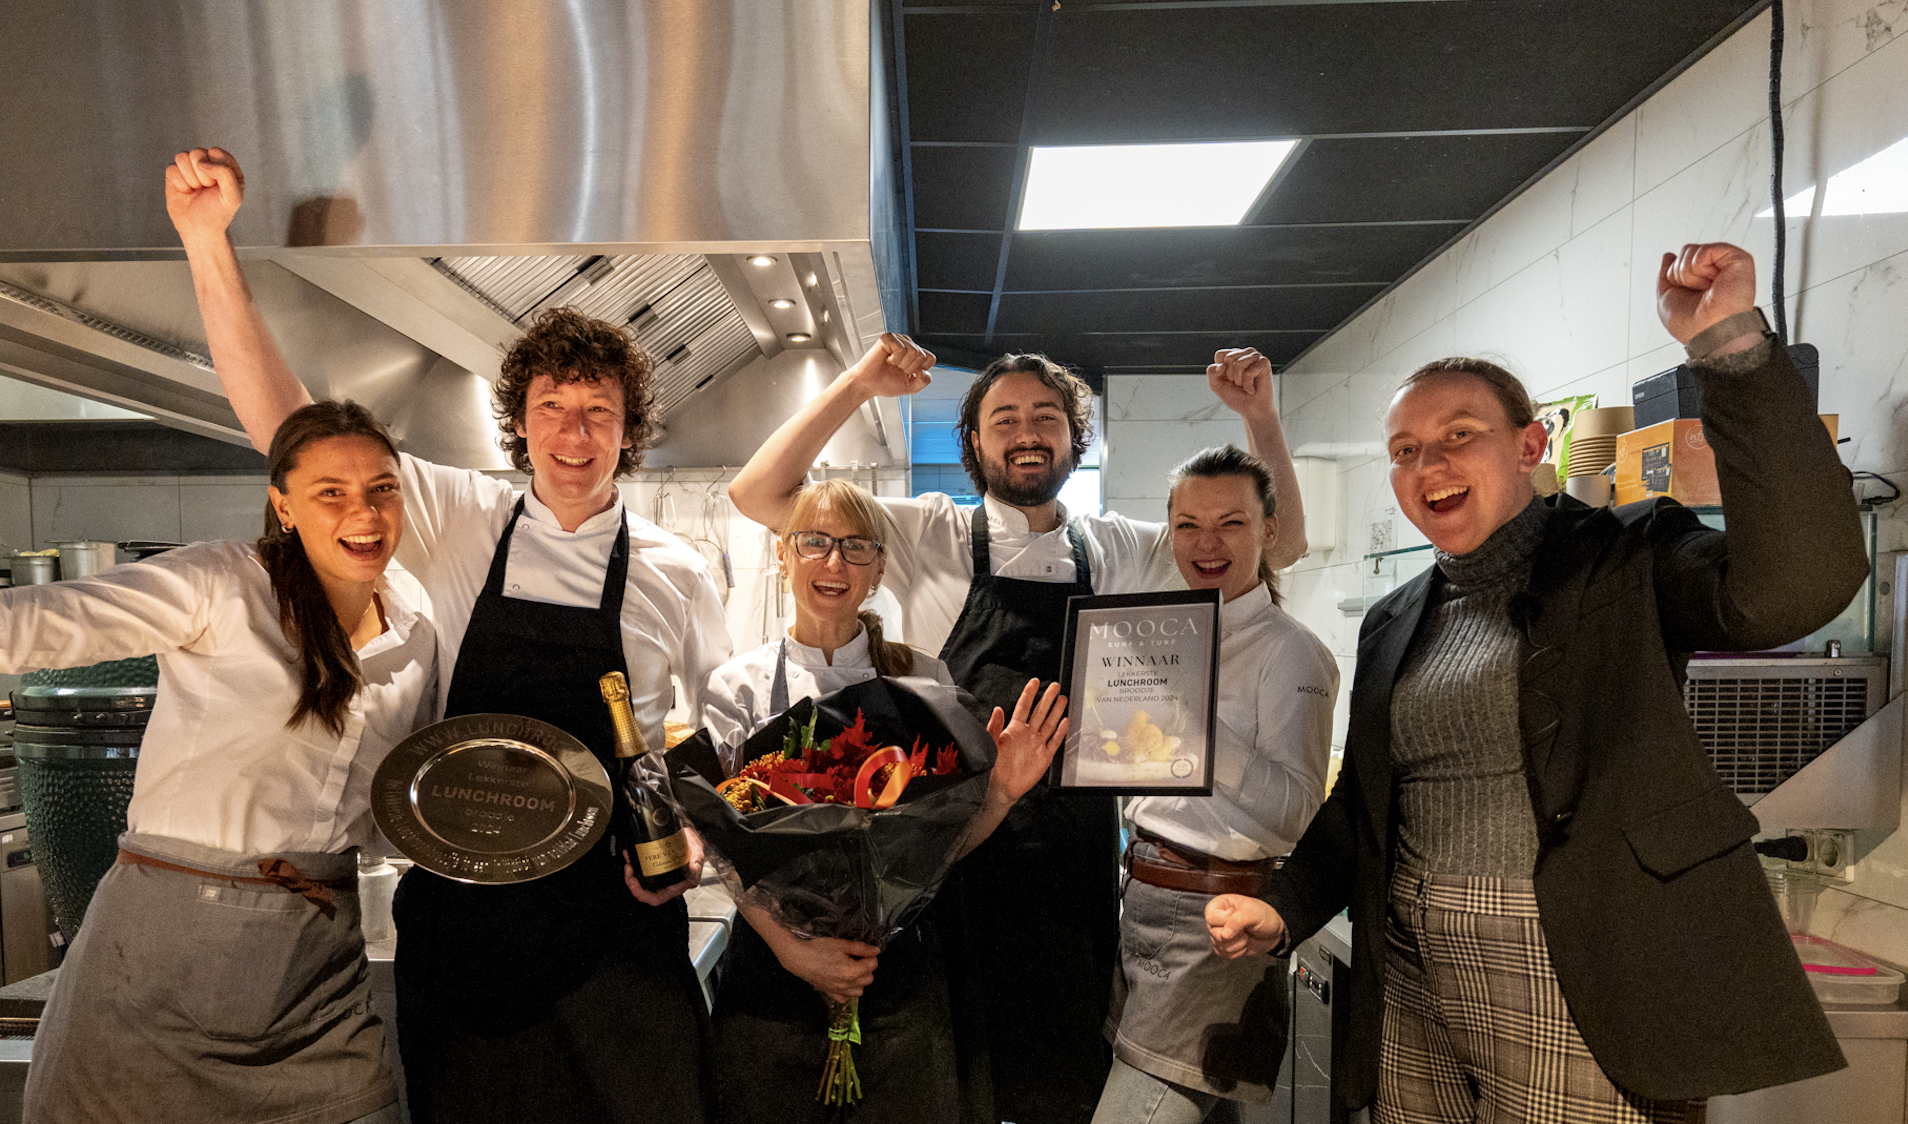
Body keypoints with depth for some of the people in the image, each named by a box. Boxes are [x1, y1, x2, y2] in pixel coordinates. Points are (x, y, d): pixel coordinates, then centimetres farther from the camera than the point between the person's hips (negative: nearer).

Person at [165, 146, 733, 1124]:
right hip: (459, 905, 1)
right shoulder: (460, 523, 0)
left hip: (610, 911, -1)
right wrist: (206, 238, -13)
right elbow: (286, 426, -6)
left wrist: (696, 836, -10)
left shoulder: (675, 574, -2)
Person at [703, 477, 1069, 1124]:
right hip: (773, 968, 0)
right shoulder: (738, 687, -1)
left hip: (899, 971, 1)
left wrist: (998, 794, -16)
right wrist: (791, 947, -16)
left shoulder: (921, 678, 1)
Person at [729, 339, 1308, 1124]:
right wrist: (857, 386, -16)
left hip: (1079, 858, 3)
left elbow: (1280, 544, 9)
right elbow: (758, 495, -8)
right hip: (953, 849, -2)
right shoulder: (931, 537, -3)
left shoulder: (1120, 551, 5)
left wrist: (1260, 419, -3)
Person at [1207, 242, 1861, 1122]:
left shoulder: (1625, 561, -4)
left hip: (1576, 1016, -5)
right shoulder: (1393, 623, 11)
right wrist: (1282, 909, 3)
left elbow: (1794, 583, -24)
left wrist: (1728, 344, -27)